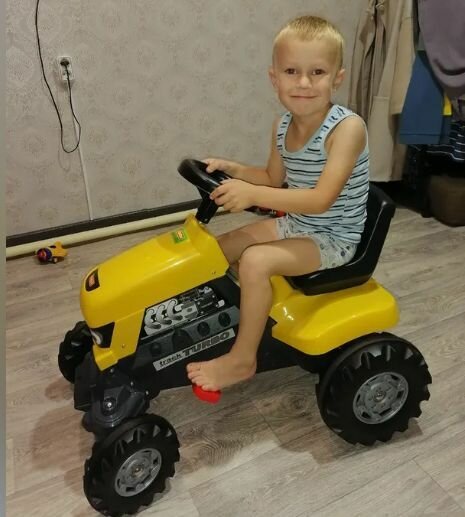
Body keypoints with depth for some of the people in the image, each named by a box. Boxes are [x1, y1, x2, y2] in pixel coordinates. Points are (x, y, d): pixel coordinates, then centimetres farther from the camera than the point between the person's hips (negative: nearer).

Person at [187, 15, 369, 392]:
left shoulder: (347, 127, -23)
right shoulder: (283, 125, -1)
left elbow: (321, 199, -32)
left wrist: (252, 195, -37)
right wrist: (233, 169, -3)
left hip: (333, 238, -8)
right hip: (294, 224, 8)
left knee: (255, 260, -28)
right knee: (221, 247, 7)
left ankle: (242, 358, -9)